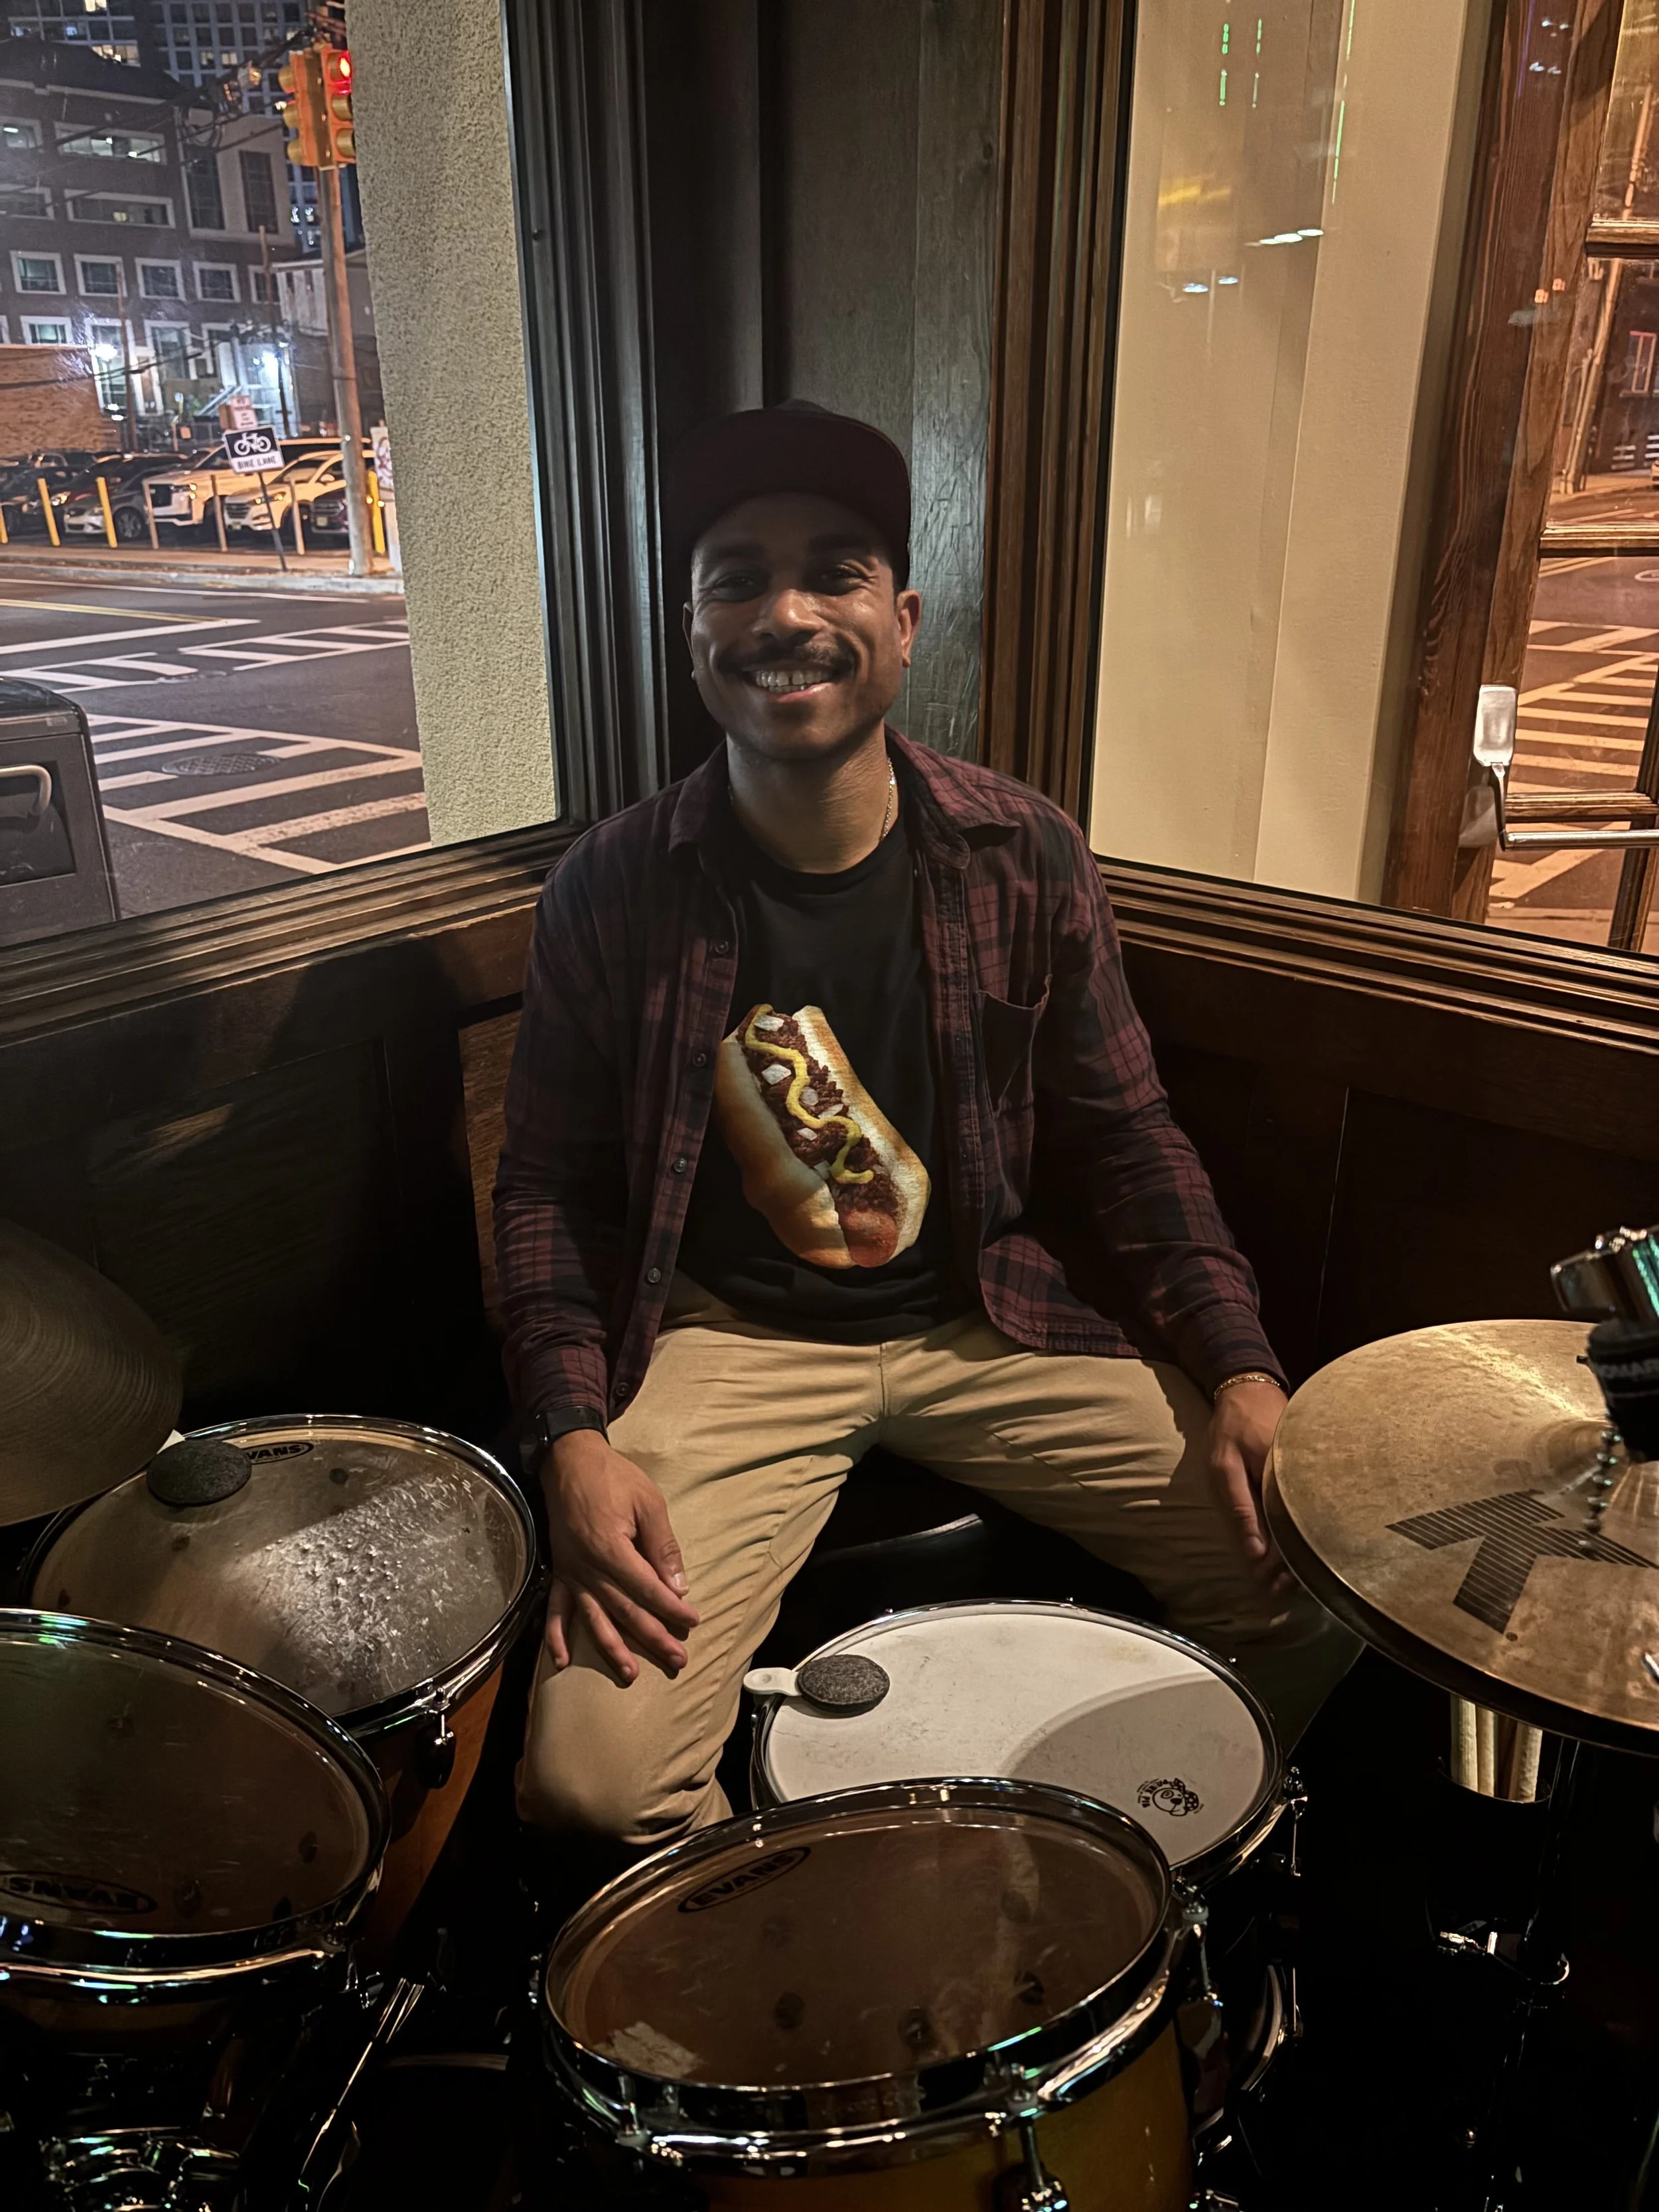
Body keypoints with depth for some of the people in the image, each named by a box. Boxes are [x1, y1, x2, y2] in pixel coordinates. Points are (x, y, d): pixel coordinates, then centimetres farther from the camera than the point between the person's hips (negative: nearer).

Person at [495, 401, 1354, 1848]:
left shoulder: (1024, 858, -5)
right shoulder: (611, 894, -8)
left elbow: (1122, 1134, 4)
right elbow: (551, 1184, -1)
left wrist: (1239, 1367, -7)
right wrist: (576, 1434, -15)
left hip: (998, 1322, 2)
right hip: (731, 1343, -1)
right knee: (592, 1771, -19)